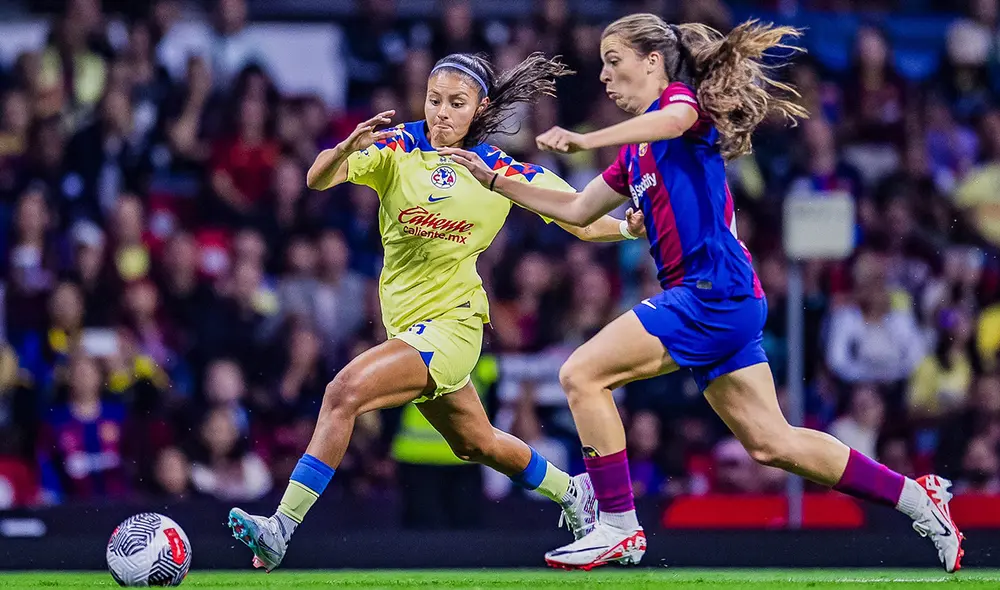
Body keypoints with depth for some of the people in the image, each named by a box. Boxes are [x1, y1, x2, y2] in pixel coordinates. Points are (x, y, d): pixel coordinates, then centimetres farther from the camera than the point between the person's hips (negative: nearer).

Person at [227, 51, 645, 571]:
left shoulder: (503, 171, -5)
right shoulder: (397, 149, -3)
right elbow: (317, 180, -17)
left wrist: (626, 227, -12)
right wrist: (348, 148, -37)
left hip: (451, 324, -5)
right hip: (406, 323, 5)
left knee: (343, 393, -24)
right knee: (476, 444, 23)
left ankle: (282, 528, -24)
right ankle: (570, 490, 50)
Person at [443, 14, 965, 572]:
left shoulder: (682, 96, -3)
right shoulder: (635, 155, 23)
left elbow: (674, 120, -30)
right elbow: (578, 210, 31)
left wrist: (586, 140, -42)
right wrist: (493, 179, 26)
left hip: (715, 291, -10)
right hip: (724, 300, 10)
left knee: (582, 374, -11)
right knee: (771, 442, 9)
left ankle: (619, 528, -8)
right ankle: (919, 498, 14)